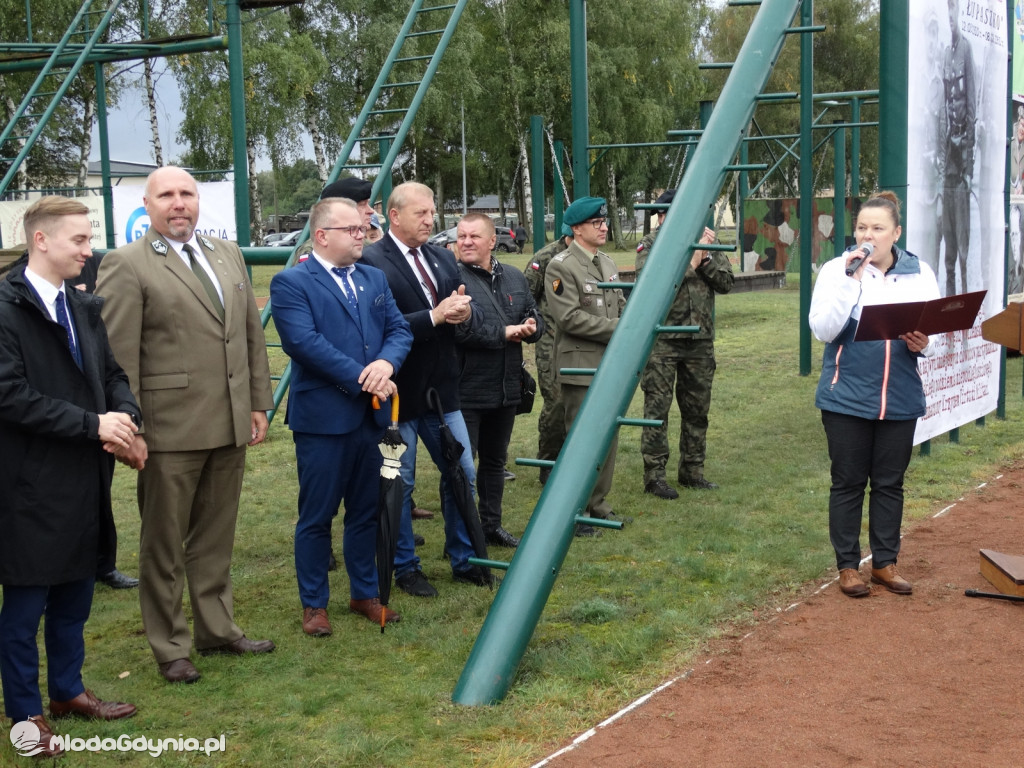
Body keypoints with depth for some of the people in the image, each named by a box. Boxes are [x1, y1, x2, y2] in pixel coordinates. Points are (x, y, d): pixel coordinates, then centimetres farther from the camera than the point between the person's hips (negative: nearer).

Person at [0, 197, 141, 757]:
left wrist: (125, 414, -9)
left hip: (84, 480, 7)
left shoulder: (85, 308, 10)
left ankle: (67, 690, 34)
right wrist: (93, 424, -20)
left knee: (74, 595, 18)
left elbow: (112, 374, 13)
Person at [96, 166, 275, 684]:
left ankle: (217, 629, 32)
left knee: (215, 538, 18)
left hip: (230, 427, 6)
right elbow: (118, 357, -11)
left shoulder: (228, 255, 12)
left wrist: (259, 403, 11)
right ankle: (170, 649, 21)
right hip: (169, 431, -6)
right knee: (164, 544, 8)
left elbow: (252, 334, 15)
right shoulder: (126, 266, -8)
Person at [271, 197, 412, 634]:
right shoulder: (291, 283, -7)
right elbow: (304, 342, -18)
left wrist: (386, 362, -15)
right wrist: (361, 379, -20)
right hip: (322, 417, -6)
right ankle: (313, 605, 19)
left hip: (372, 415, 6)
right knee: (316, 516, 5)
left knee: (367, 512, 15)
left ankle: (364, 593, 30)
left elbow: (399, 330, 7)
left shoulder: (374, 279, 13)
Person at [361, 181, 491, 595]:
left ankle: (463, 560, 29)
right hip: (399, 393, -7)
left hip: (441, 388, 7)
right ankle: (405, 568, 23)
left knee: (462, 474, 14)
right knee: (399, 484, 7)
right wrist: (434, 316, -26)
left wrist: (465, 311, -12)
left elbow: (466, 317, 12)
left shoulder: (443, 259, 10)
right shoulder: (371, 262, -14)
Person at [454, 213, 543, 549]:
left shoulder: (514, 278, 10)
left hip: (506, 389, 7)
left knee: (495, 461, 19)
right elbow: (459, 329, -24)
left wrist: (530, 328, -9)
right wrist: (506, 332, -18)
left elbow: (535, 321, 16)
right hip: (466, 391, -7)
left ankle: (491, 524, 34)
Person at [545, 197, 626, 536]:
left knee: (609, 437, 11)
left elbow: (621, 306, 21)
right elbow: (570, 318, -20)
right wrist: (616, 328, -18)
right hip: (580, 368, -8)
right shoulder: (561, 266, -11)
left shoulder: (608, 264, 16)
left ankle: (597, 503, 23)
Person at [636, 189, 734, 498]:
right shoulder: (649, 244, -3)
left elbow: (726, 282, 2)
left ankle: (692, 470, 24)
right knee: (657, 408, -2)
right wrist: (690, 258, -21)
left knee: (697, 409, 12)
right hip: (662, 338, -4)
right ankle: (654, 475, 5)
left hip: (700, 339, 4)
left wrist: (705, 258, -14)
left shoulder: (705, 240, 9)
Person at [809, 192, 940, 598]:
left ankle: (885, 562, 25)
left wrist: (924, 344, -15)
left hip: (900, 399, 3)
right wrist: (851, 280, -21)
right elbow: (822, 330, -15)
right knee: (848, 482, 6)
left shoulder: (920, 274, 3)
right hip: (847, 396, -2)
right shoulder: (836, 269, -4)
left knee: (890, 483, 12)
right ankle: (848, 565, 17)